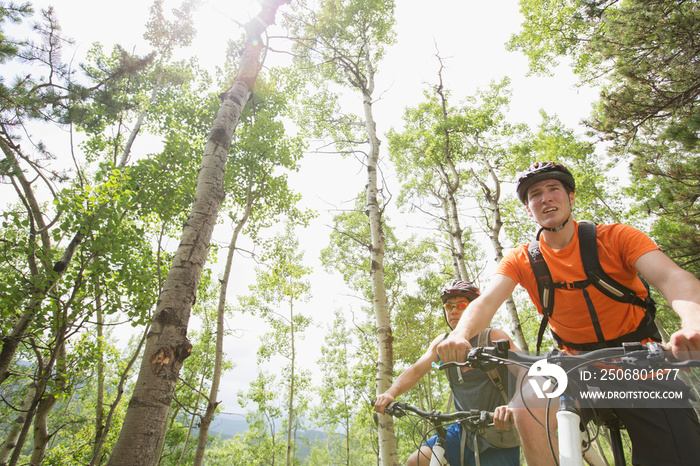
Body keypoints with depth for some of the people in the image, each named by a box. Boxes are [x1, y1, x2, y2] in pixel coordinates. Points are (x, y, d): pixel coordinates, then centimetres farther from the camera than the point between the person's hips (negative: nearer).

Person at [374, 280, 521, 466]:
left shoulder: (494, 337, -10)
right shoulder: (442, 343, 5)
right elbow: (416, 369, -1)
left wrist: (511, 407, -42)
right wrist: (391, 392, -20)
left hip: (498, 439, -4)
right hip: (464, 431, 5)